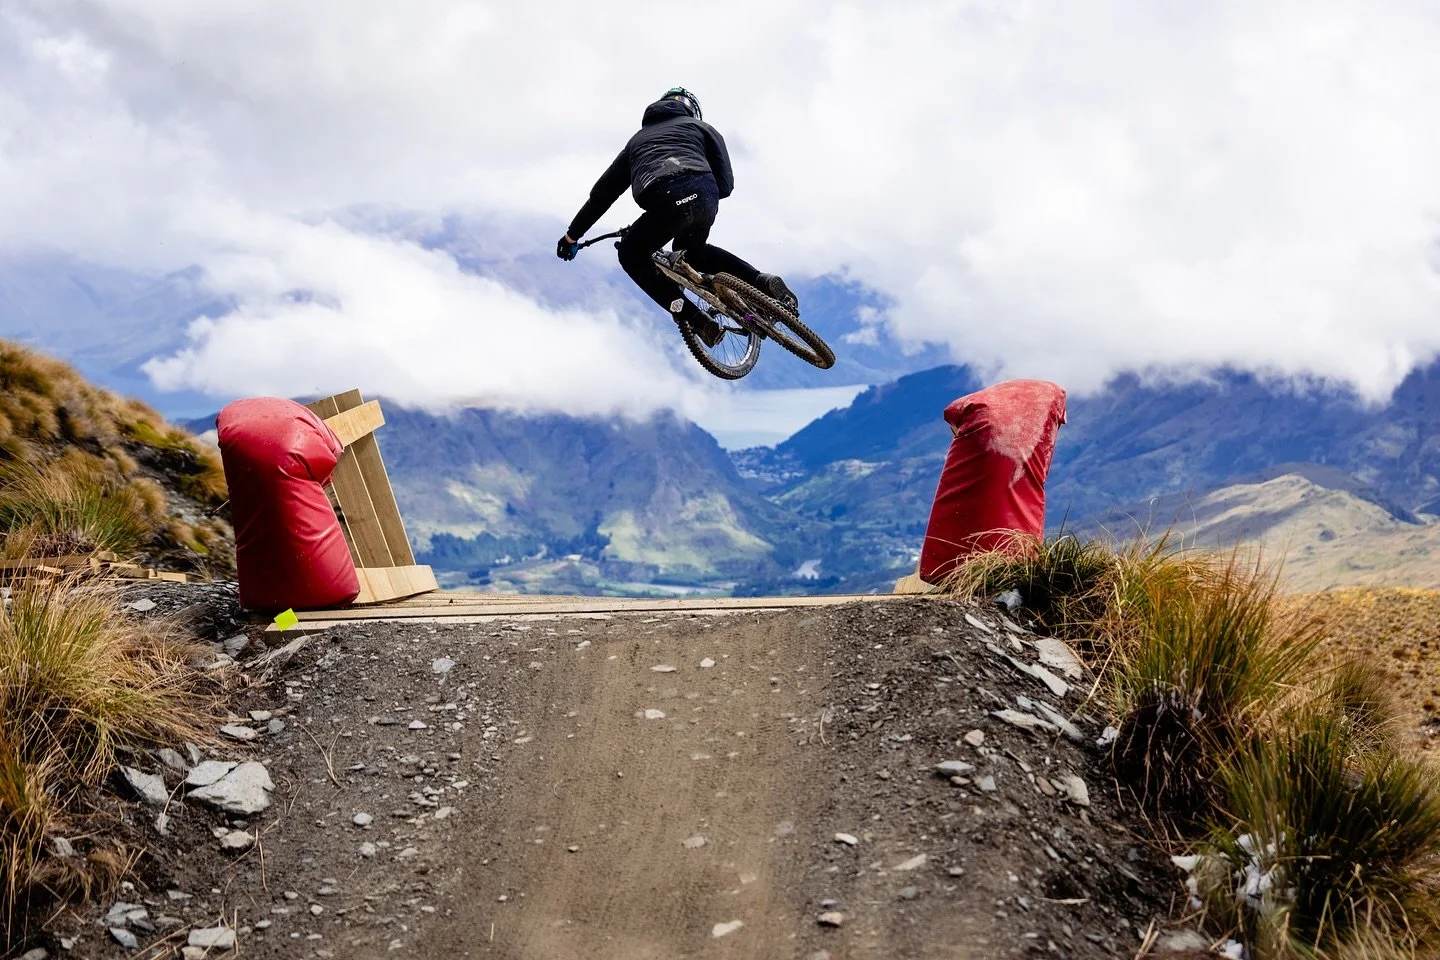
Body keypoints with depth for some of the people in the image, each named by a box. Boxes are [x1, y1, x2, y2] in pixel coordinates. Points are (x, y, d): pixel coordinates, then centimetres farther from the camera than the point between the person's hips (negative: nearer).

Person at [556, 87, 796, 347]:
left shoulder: (638, 139, 37)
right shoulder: (701, 127, 32)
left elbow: (602, 193, 39)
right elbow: (725, 184, 20)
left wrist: (572, 235, 45)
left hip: (664, 201, -2)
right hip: (704, 196, 2)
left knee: (632, 254, 26)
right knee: (692, 250, 34)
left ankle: (692, 316, 9)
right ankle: (763, 282, 19)